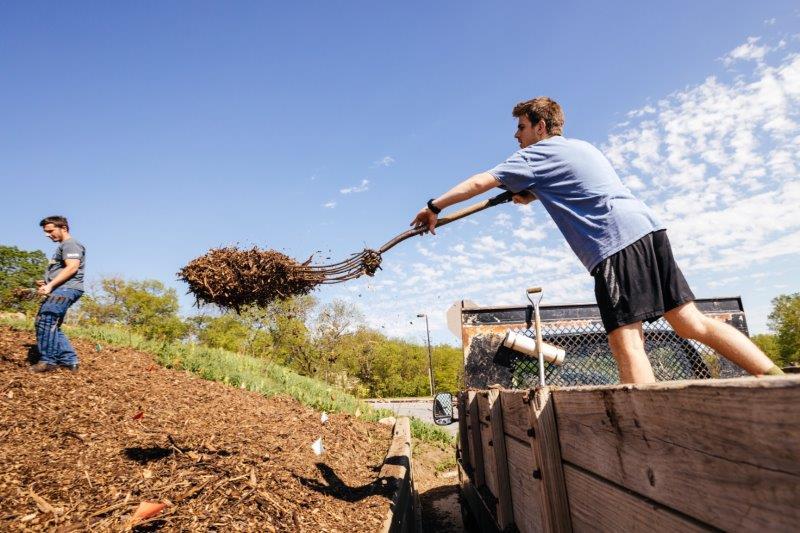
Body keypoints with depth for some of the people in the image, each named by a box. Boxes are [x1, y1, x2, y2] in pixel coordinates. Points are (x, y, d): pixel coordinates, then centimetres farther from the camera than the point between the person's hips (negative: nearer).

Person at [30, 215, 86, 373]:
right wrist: (46, 283, 19)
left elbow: (72, 267, -19)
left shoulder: (70, 244, -4)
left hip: (66, 289, -11)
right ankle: (69, 360, 8)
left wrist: (50, 285, -21)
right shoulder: (63, 246, 29)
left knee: (45, 321, -18)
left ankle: (48, 361, -15)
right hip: (61, 290, 11)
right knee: (51, 325, 8)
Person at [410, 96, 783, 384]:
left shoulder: (538, 154, 3)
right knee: (692, 323, 10)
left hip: (616, 243, -8)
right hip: (649, 228, 9)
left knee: (626, 343, -11)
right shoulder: (582, 147, 27)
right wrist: (531, 195, 32)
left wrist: (434, 207, 8)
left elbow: (480, 182, 1)